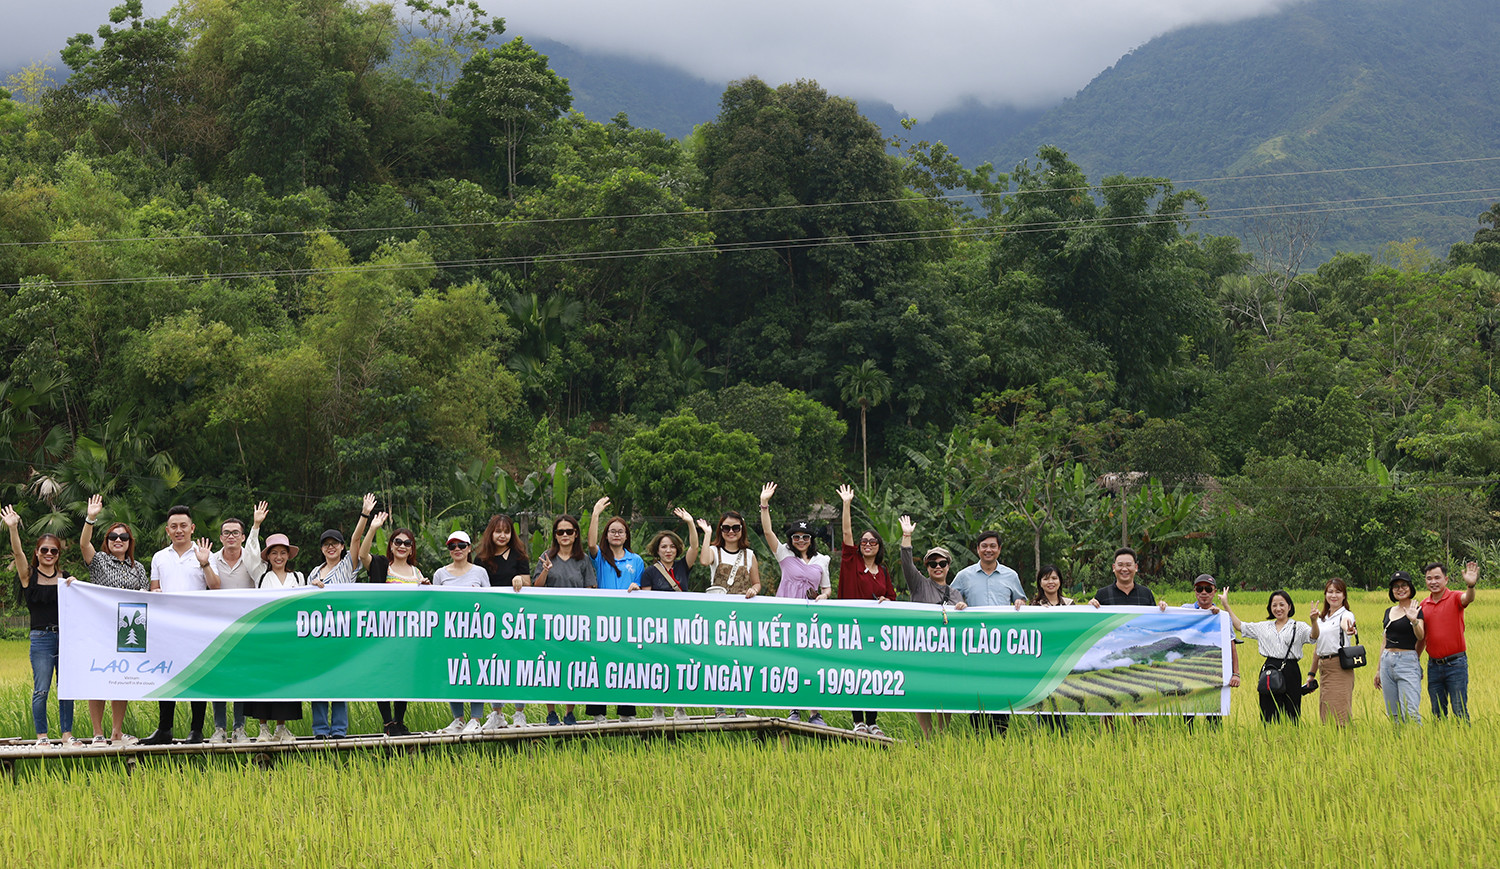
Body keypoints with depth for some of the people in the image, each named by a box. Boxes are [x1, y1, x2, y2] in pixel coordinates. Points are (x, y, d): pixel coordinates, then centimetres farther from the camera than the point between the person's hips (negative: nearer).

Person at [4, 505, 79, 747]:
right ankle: (41, 737, 4)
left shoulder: (65, 577, 11)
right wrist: (13, 528, -28)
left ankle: (67, 735, 11)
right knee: (41, 690, -3)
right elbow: (18, 553, -14)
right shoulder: (29, 576, 2)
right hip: (41, 638, -3)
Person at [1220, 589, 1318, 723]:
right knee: (1269, 717, 2)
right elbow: (1239, 626, 21)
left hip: (1290, 674, -3)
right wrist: (1226, 605, 17)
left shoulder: (1298, 627, 5)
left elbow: (1313, 636, -12)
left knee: (1291, 717, -1)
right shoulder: (1263, 627, 16)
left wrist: (1314, 621, -32)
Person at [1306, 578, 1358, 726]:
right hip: (1324, 668, 7)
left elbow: (1345, 623, -29)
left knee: (1338, 713, -13)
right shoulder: (1322, 618, 18)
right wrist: (1312, 673, 21)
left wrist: (1348, 629, -53)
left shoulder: (1346, 615, -3)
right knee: (1326, 715, 6)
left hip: (1339, 668, -7)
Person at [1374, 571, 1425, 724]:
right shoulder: (1388, 612, 16)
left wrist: (1414, 621, -37)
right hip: (1387, 662, 7)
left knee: (1411, 714, -15)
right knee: (1393, 714, 6)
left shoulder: (1417, 610, -3)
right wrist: (1379, 669, 21)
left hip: (1408, 661, -7)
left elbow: (1420, 636, -17)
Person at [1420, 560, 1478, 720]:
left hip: (1456, 664, -5)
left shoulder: (1455, 598, -5)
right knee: (1437, 712, 10)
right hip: (1433, 665, 5)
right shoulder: (1424, 605, 9)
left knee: (1460, 711, -3)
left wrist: (1470, 585, -51)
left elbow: (1468, 599, -29)